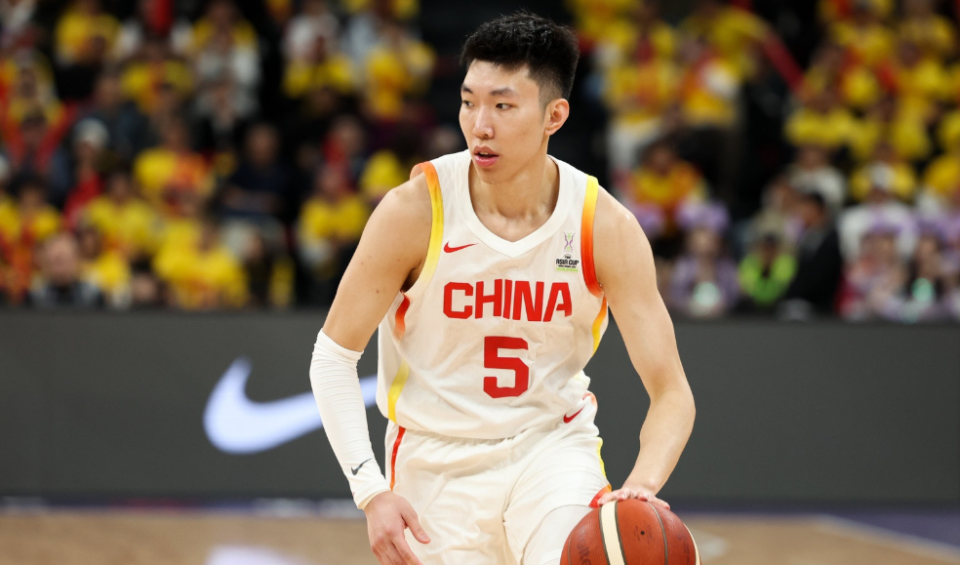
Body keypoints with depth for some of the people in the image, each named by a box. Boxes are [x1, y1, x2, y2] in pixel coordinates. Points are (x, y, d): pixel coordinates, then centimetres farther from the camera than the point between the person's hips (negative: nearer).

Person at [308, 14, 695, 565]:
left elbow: (671, 391, -12)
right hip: (437, 458, 0)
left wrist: (643, 485, -33)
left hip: (554, 443, 0)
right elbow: (334, 355, -8)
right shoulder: (416, 209, -16)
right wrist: (372, 493, -19)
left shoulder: (605, 226, -14)